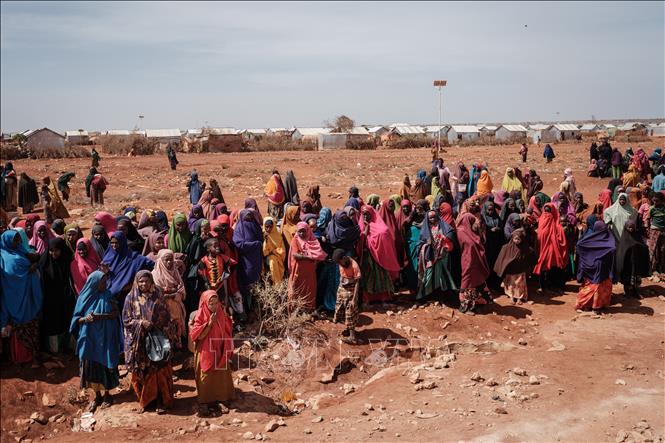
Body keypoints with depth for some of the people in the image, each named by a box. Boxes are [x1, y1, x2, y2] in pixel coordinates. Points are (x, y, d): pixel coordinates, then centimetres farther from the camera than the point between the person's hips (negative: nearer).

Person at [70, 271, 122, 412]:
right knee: (91, 366, 6)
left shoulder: (108, 296, -5)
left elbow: (116, 313, -7)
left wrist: (100, 316, -21)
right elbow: (76, 318, 1)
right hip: (89, 339, 1)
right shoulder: (84, 298, -3)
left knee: (105, 365, 5)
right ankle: (97, 396, 23)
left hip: (105, 338, -1)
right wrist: (85, 319, -20)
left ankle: (106, 394, 24)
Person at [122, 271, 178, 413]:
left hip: (157, 339, 0)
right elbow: (126, 320, -1)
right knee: (140, 372, 7)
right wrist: (141, 323, -17)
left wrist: (169, 337, -3)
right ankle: (143, 401, 23)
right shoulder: (131, 298, -1)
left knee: (159, 371, 0)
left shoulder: (158, 297, 0)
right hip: (138, 341, 0)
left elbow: (167, 319, 4)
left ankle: (161, 401, 11)